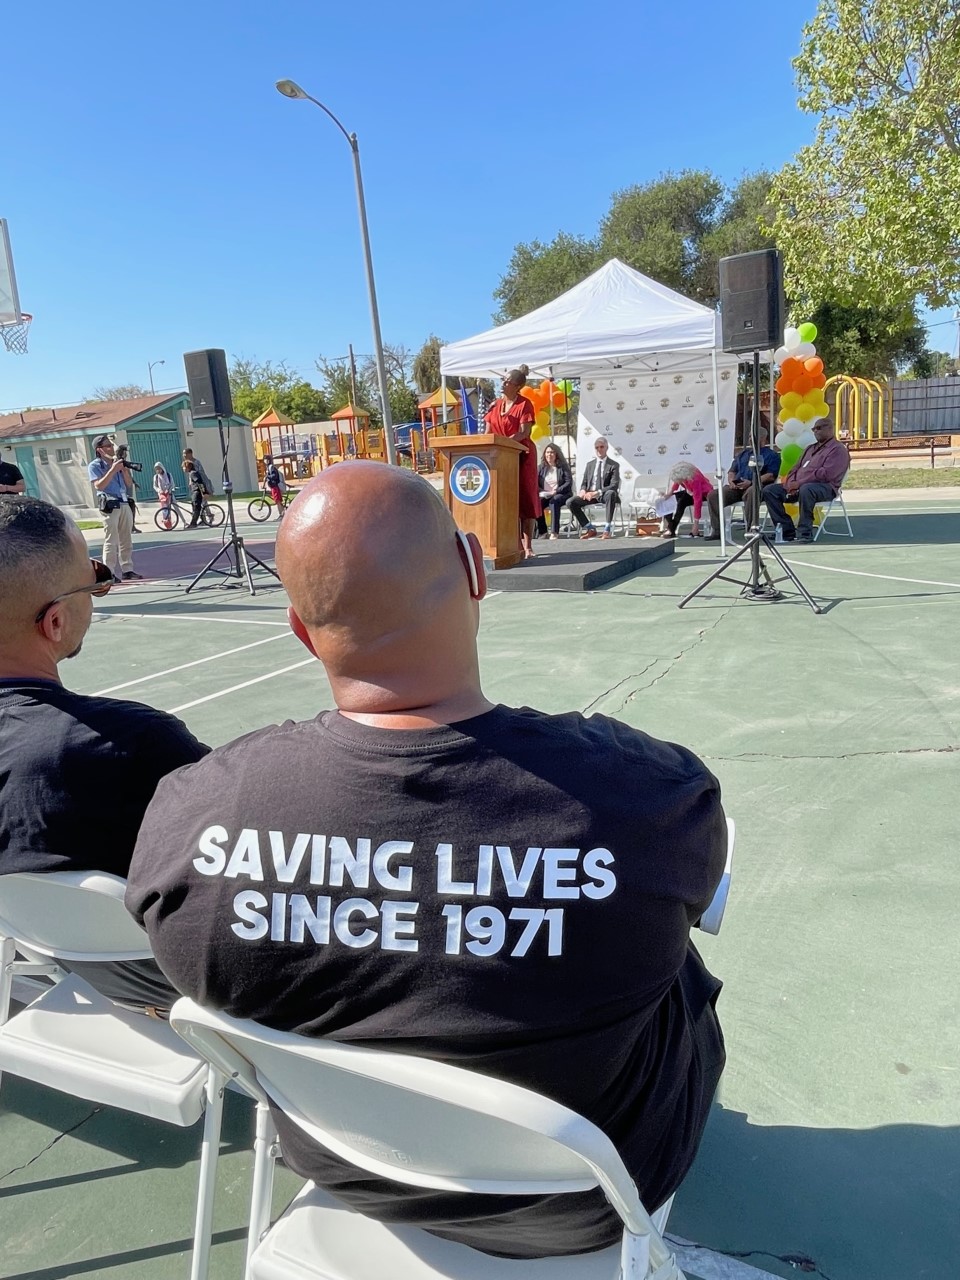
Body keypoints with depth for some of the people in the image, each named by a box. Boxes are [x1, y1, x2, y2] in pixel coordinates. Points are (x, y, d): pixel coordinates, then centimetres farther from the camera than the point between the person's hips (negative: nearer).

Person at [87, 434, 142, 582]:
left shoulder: (116, 462, 16)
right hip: (109, 505, -6)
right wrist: (113, 470, -18)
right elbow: (99, 485, -14)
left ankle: (127, 570, 14)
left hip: (124, 503, 6)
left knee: (126, 540, 8)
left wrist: (124, 469, 0)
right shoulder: (94, 466, -1)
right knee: (111, 541, -10)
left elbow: (128, 483, 16)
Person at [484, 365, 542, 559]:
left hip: (522, 455, -5)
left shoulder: (524, 404, -5)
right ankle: (517, 545, 9)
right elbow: (488, 432, 13)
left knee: (526, 499, -3)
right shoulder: (495, 405, 12)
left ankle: (528, 546, -1)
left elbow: (524, 432, -15)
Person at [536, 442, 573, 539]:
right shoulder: (541, 467, 14)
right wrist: (542, 492, -12)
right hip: (545, 495, 3)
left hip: (561, 494, -3)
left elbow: (569, 483, -5)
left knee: (554, 501, -37)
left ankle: (554, 532, -39)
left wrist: (556, 491, -16)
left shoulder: (563, 467, 4)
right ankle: (542, 531, -23)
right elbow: (536, 483, 9)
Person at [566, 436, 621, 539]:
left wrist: (597, 493, -25)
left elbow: (614, 485, -11)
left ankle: (607, 529, -31)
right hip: (589, 495, 4)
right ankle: (590, 528, -7)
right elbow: (584, 482, 15)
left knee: (611, 493, -40)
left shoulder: (614, 465, 1)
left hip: (604, 495, -4)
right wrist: (583, 490, -12)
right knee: (570, 502, -19)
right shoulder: (589, 464, 16)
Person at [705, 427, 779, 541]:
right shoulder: (743, 453, 31)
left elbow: (771, 476, -3)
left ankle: (751, 529, -40)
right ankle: (716, 530, -20)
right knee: (712, 495, -19)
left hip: (756, 486, -6)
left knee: (751, 492, -43)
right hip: (736, 487, 6)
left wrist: (751, 482, -17)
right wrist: (731, 481, 0)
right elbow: (732, 471, 26)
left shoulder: (771, 454, 12)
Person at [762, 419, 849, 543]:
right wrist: (791, 483, -4)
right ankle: (787, 530, -14)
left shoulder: (837, 449, 0)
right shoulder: (810, 448, 27)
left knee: (806, 489, -42)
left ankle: (805, 532, -32)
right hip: (797, 487, 8)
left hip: (825, 488, -8)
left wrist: (800, 483, -19)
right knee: (769, 490, -8)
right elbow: (795, 469, 20)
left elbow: (826, 474, -15)